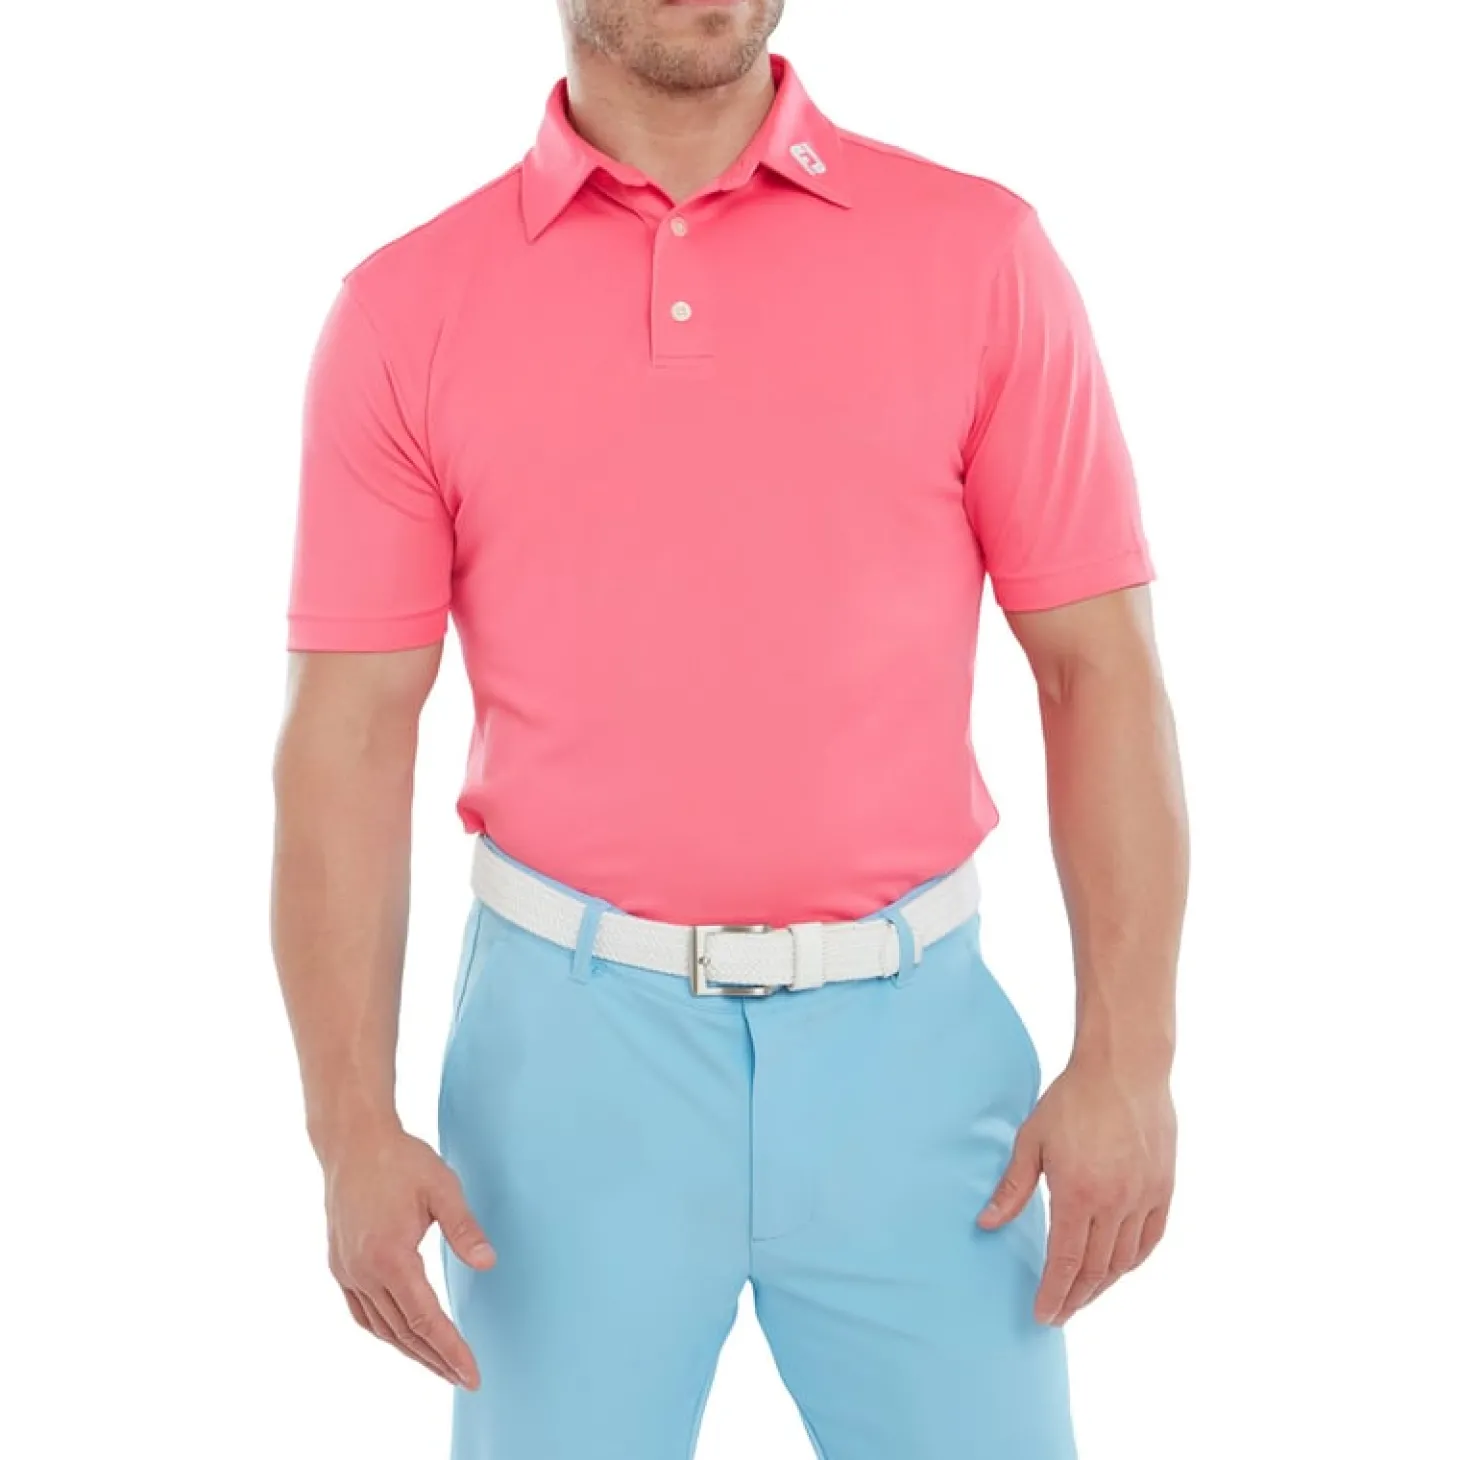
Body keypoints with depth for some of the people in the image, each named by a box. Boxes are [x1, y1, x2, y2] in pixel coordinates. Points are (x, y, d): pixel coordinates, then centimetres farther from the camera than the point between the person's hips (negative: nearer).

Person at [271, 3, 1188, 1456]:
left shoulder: (980, 252, 1)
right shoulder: (406, 309, 1)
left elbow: (1099, 668, 0)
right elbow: (348, 732, 0)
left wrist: (1128, 1057, -6)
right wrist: (352, 1125, -7)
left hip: (905, 1027, 0)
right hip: (569, 1039, 0)